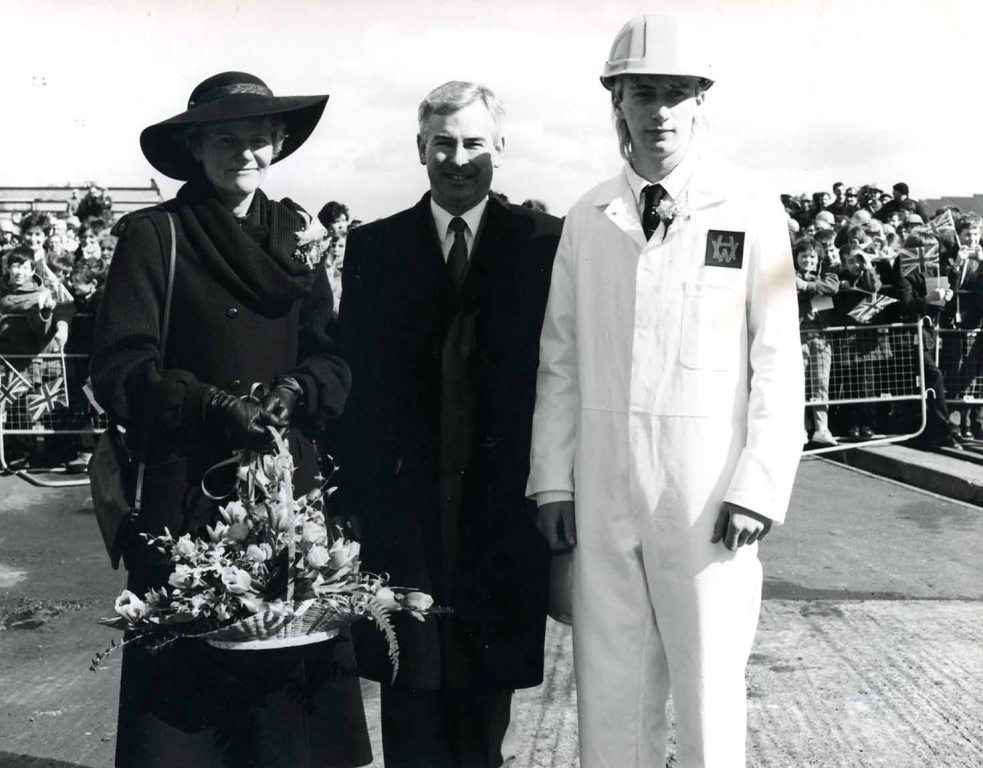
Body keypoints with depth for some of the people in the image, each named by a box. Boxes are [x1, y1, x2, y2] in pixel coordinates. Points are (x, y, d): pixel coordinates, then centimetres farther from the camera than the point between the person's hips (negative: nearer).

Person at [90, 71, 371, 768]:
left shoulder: (293, 234, 12)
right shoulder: (152, 235, -1)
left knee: (292, 678, 1)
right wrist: (215, 406, -18)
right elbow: (120, 371, -7)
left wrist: (295, 390, -9)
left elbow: (330, 358, 11)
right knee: (185, 677, 0)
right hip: (187, 489, -3)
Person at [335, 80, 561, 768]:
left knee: (489, 688, 10)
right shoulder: (373, 247, 7)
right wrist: (353, 496, -1)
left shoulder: (542, 243, 2)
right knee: (411, 697, 6)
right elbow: (354, 377, 5)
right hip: (402, 501, 1)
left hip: (501, 507, -1)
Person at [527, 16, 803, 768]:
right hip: (602, 494, 3)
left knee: (710, 691, 7)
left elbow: (779, 360, -3)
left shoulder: (749, 209, -3)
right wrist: (553, 479, 4)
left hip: (709, 498, -3)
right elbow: (560, 357, 9)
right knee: (610, 693, 10)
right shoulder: (588, 217, 7)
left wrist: (758, 489, -9)